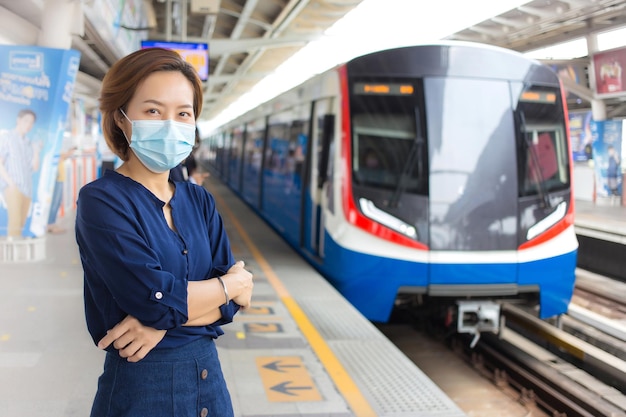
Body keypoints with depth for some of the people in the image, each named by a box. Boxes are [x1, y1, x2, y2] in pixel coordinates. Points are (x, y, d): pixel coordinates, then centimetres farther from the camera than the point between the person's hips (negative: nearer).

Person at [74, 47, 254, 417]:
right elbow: (156, 299, -23)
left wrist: (163, 319, -18)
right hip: (141, 386, -5)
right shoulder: (102, 201, -13)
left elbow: (234, 299, -3)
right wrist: (231, 283, -8)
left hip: (209, 376, 5)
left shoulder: (200, 200, 3)